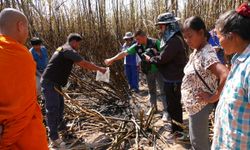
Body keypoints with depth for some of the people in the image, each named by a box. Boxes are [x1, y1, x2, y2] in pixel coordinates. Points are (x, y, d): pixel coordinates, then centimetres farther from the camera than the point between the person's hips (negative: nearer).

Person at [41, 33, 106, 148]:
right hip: (49, 82, -10)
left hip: (54, 83, 10)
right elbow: (84, 63, -17)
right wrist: (99, 69, -7)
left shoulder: (64, 50, 17)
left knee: (60, 105, 18)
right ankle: (54, 138, -1)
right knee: (53, 108, -7)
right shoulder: (68, 50, -16)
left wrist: (94, 68, 18)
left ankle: (59, 125, 35)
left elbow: (79, 63, 22)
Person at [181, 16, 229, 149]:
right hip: (193, 104, 9)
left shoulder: (207, 54, -25)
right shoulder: (196, 51, 4)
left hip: (199, 105, -9)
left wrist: (214, 98, -25)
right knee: (196, 139, 25)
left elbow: (226, 76, -38)